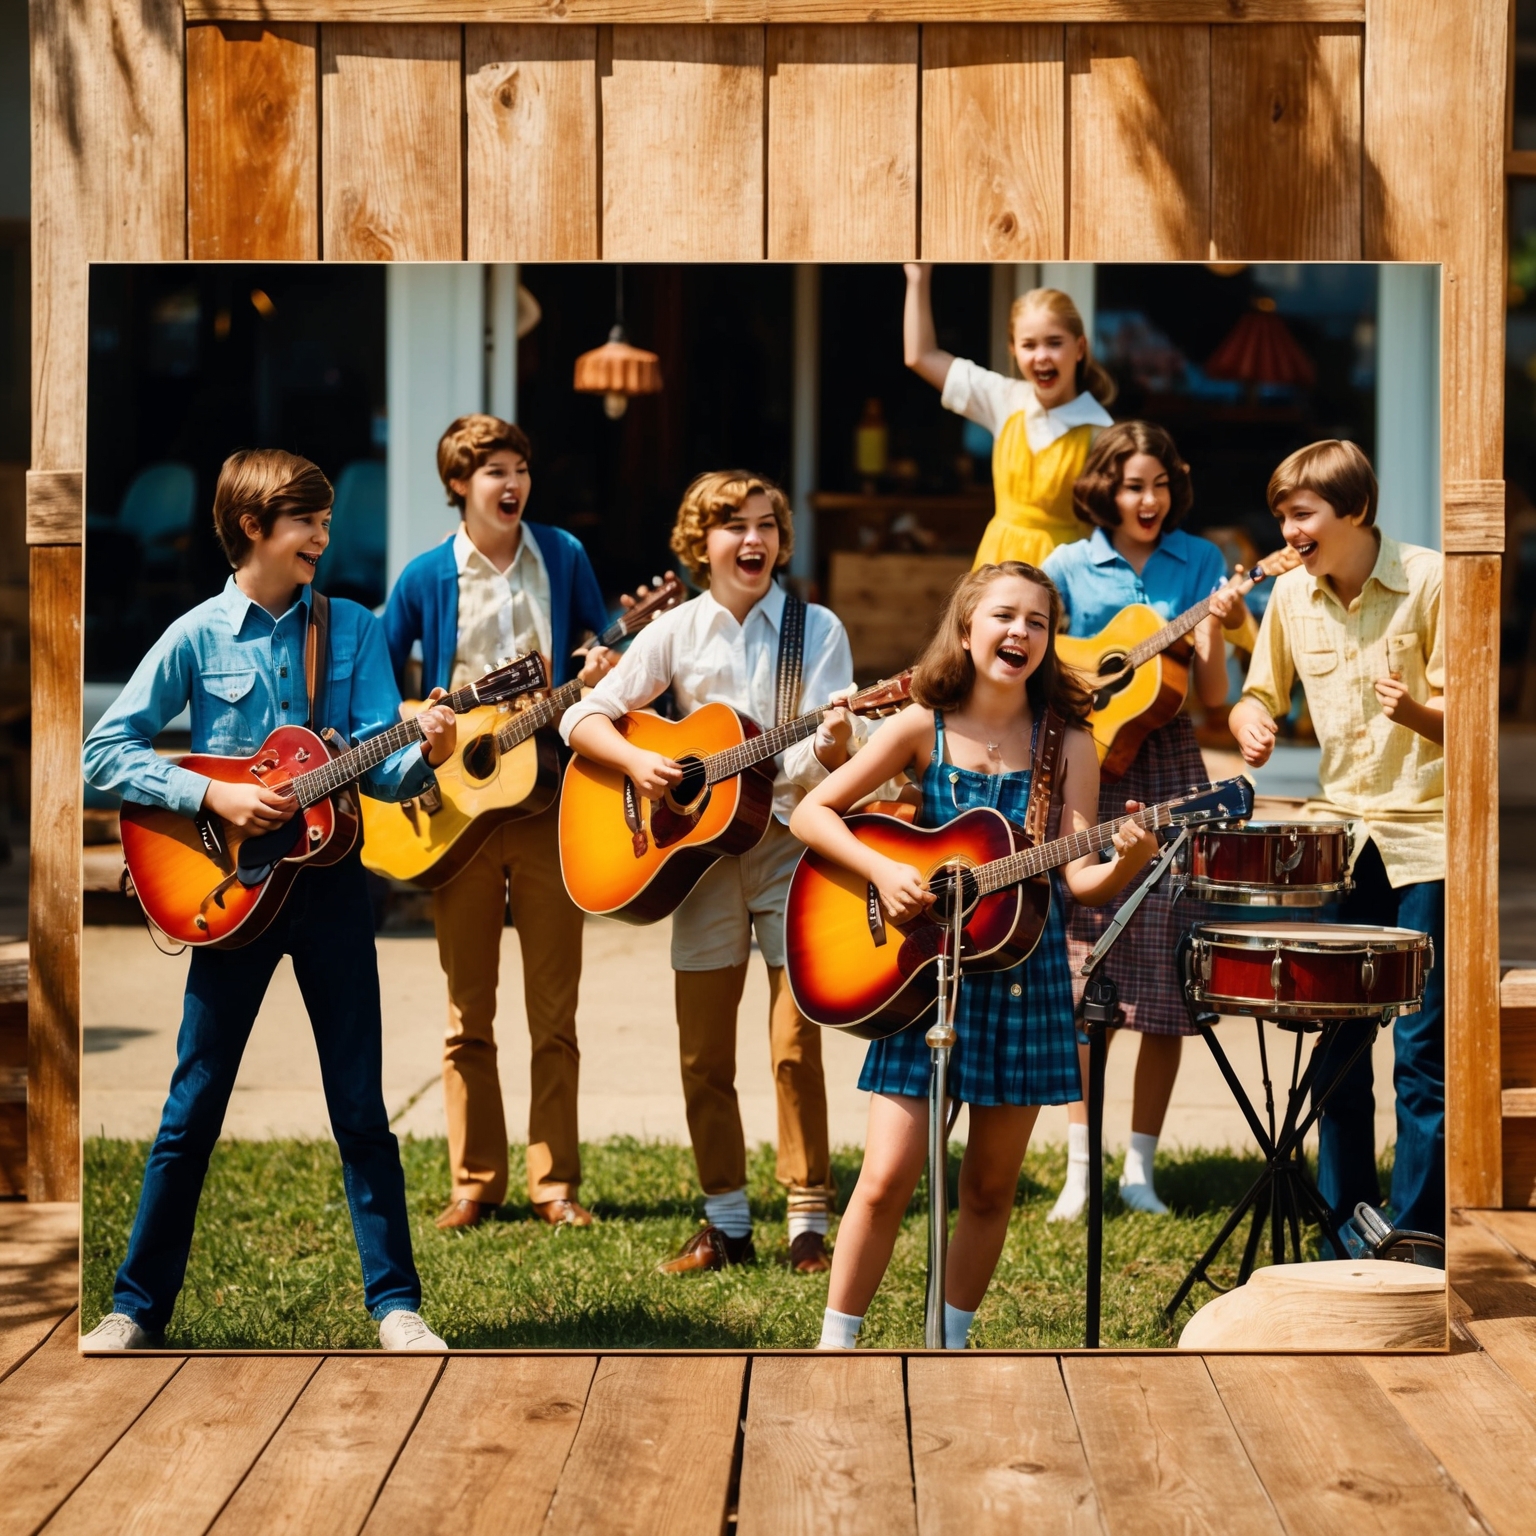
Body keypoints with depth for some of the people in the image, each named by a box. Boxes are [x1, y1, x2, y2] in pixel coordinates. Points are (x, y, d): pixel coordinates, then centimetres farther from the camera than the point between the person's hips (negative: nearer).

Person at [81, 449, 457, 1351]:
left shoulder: (354, 629, 2)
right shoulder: (197, 637, -3)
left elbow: (380, 769, -3)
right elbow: (107, 752, -4)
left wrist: (425, 757, -25)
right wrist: (214, 794, -15)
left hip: (331, 878, 1)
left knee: (361, 1105, 3)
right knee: (193, 1107, 4)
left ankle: (396, 1303, 11)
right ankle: (139, 1308, 14)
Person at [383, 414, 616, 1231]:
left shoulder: (562, 556, 3)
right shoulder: (426, 577, 0)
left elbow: (604, 644, 13)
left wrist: (604, 668, -8)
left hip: (549, 799, 1)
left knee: (555, 1007, 3)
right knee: (467, 1011, 5)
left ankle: (556, 1183, 10)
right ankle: (474, 1183, 14)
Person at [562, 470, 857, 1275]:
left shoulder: (817, 629, -1)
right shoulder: (677, 631, 3)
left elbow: (822, 756, -9)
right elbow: (583, 716, 3)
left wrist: (832, 745, -32)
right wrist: (637, 761, -15)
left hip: (789, 841, -2)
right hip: (699, 845, 2)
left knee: (796, 1041, -6)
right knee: (703, 1048, 5)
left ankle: (809, 1222, 4)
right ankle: (726, 1223, 17)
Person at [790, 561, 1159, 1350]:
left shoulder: (1066, 745, 0)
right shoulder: (923, 727, -3)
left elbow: (1080, 878, -6)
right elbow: (811, 812, -3)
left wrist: (1128, 860, -27)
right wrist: (884, 872, -17)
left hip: (1022, 977, 2)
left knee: (990, 1187, 9)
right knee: (888, 1177, -8)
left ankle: (950, 1340, 24)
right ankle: (835, 1342, 6)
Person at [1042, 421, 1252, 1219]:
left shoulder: (1199, 562, 5)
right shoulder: (1068, 567, 2)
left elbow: (1212, 695, 0)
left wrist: (1215, 629, -16)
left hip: (1168, 770, 1)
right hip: (1086, 770, -1)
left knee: (1165, 973, 0)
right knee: (1085, 972, -2)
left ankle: (1139, 1168, 9)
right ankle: (1080, 1167, 5)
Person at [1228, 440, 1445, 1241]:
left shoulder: (1430, 581, -11)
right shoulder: (1291, 593, 2)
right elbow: (1260, 693, 15)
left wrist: (1413, 710, -30)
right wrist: (1249, 723, -8)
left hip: (1424, 837, -4)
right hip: (1341, 833, 5)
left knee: (1422, 1049, -4)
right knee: (1336, 1042, 8)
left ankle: (1416, 1241, 5)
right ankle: (1344, 1229, 21)